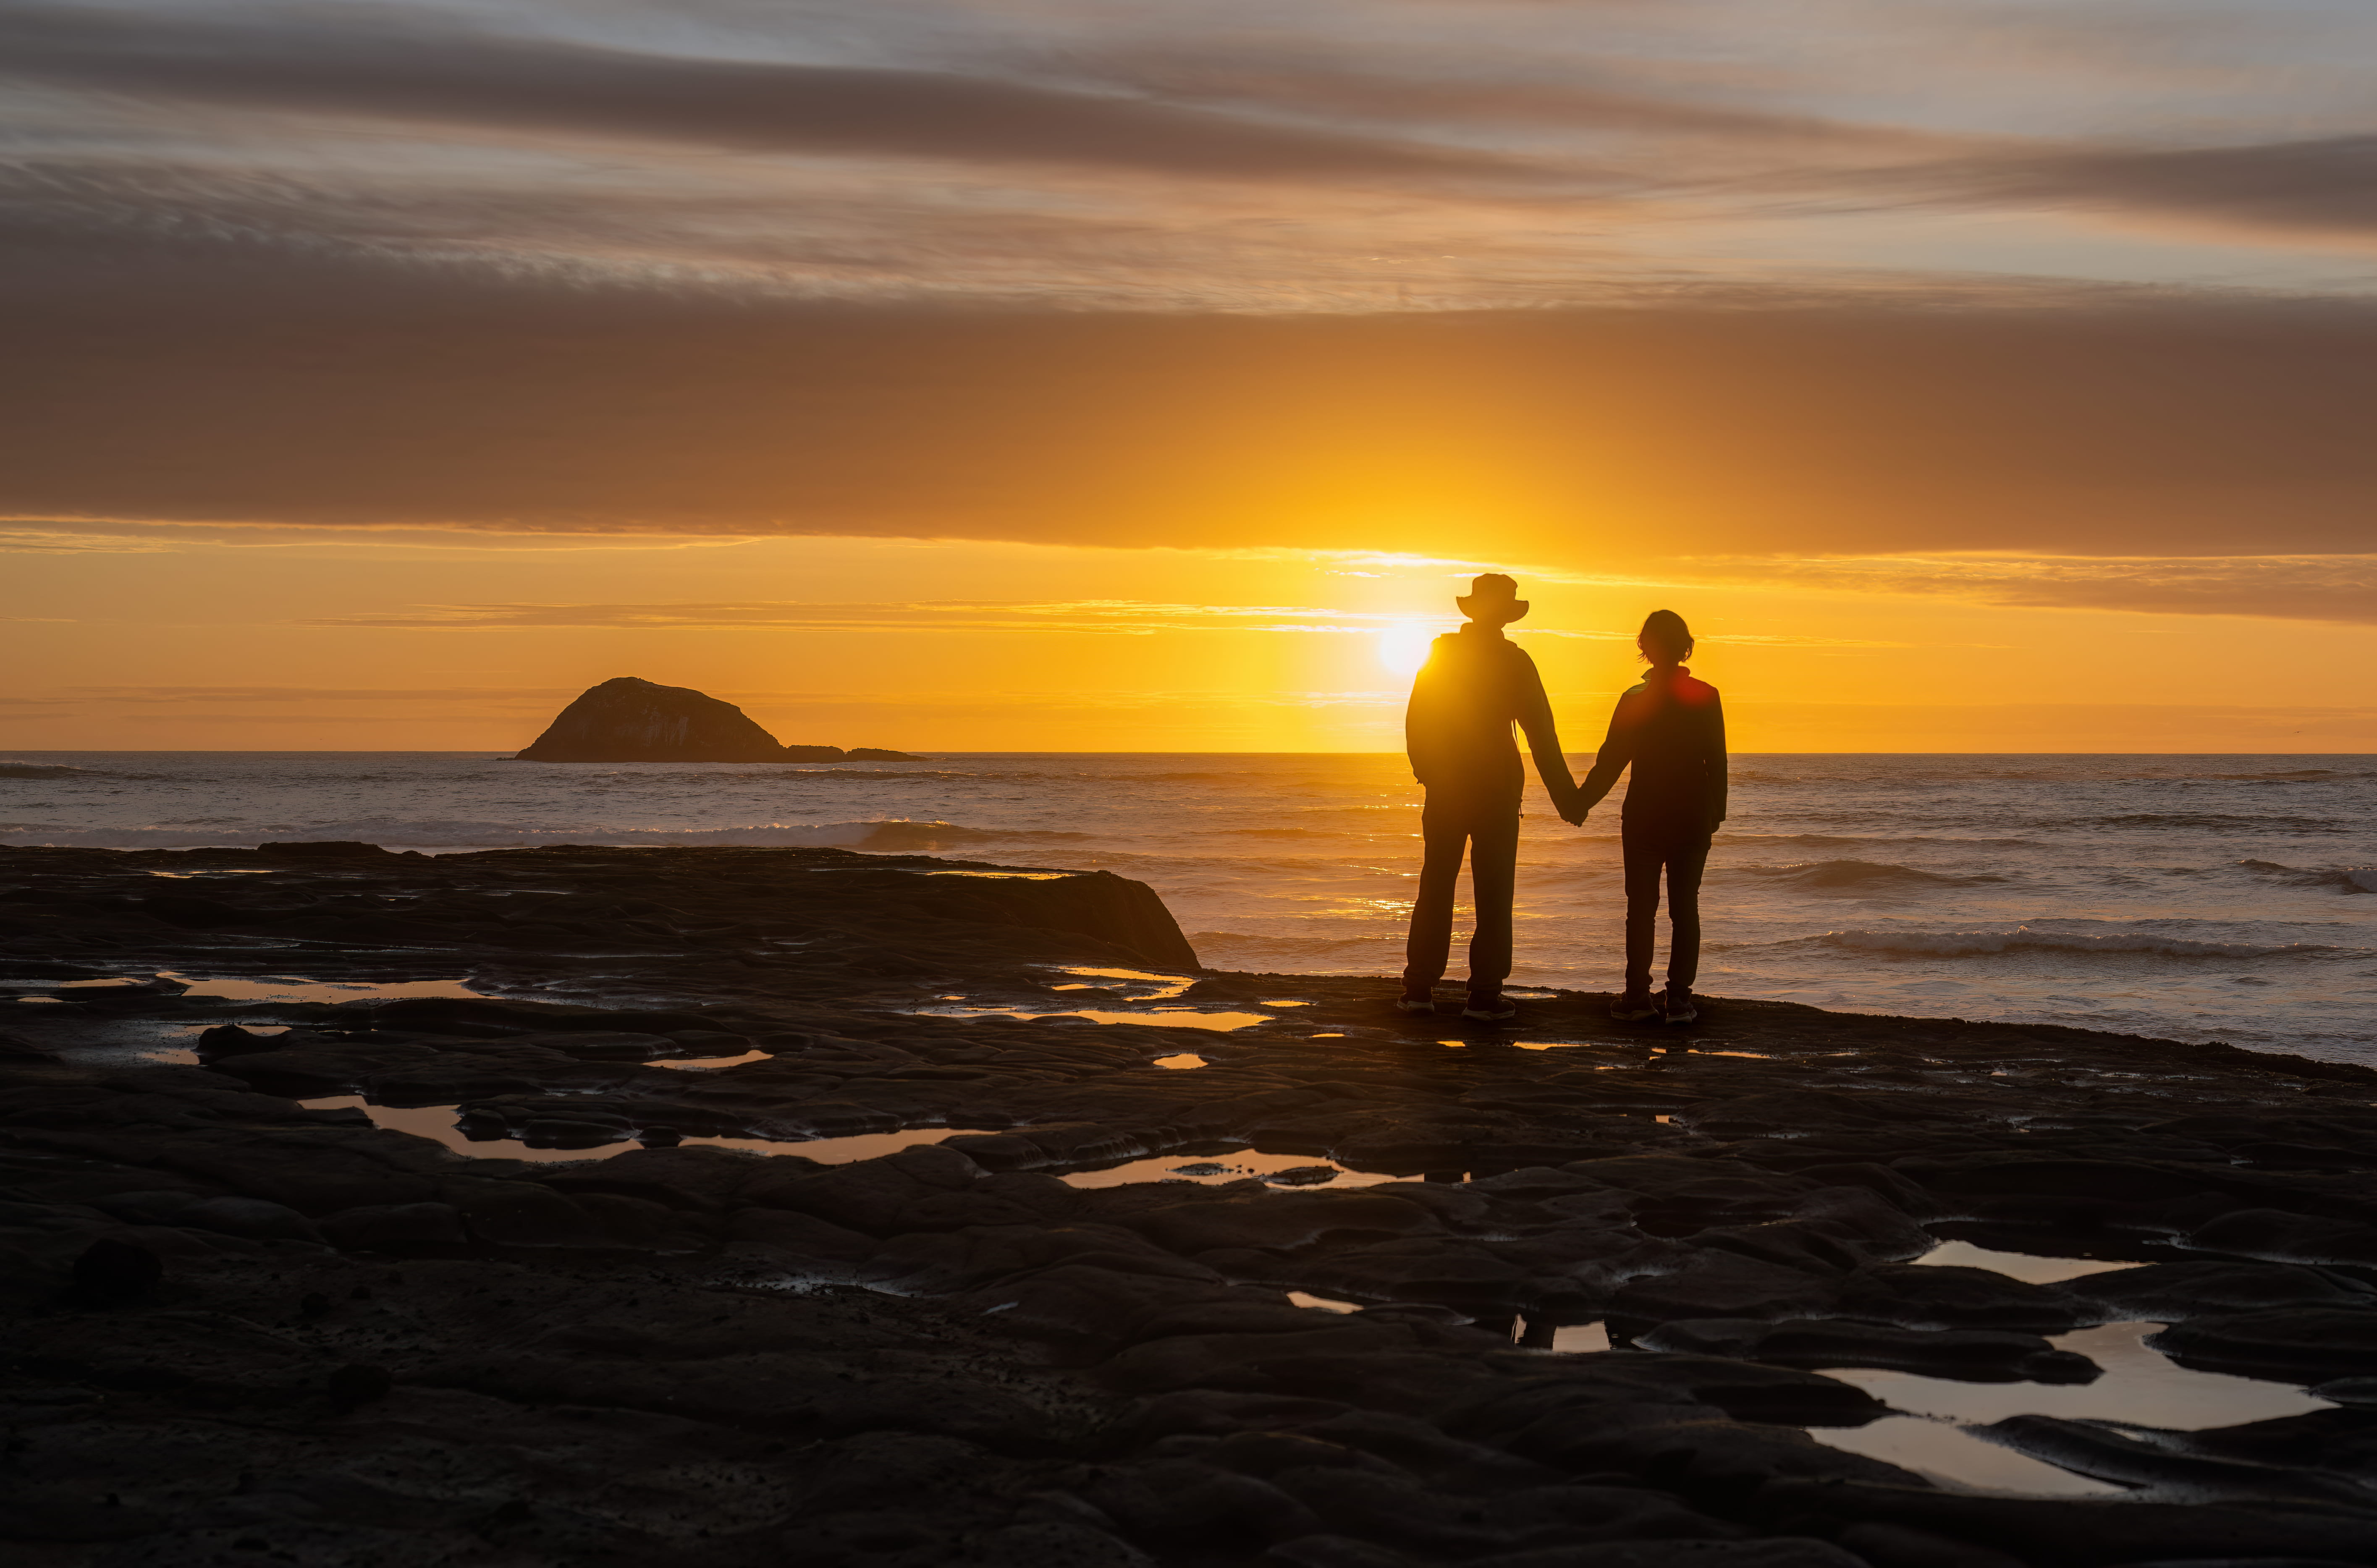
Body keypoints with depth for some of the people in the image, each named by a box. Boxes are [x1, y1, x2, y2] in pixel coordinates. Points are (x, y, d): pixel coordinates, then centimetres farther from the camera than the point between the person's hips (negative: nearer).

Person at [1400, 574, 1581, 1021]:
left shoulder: (1441, 652, 1)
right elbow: (1541, 735, -7)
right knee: (1493, 892, 1)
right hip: (1496, 790, -3)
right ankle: (1484, 994, -2)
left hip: (1444, 788, 3)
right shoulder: (1514, 662, -7)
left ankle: (1420, 988, 7)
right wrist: (1566, 796, -3)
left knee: (1436, 886, 8)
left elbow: (1416, 720, 4)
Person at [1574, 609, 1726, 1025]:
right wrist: (1716, 812, 10)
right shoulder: (1705, 697, -3)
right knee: (1684, 906, 5)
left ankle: (1638, 996, 4)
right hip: (1692, 818, 1)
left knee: (1642, 907, 6)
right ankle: (1678, 999, 0)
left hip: (1644, 818, -1)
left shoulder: (1636, 699, -7)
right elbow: (1717, 762, 0)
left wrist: (1582, 803, 4)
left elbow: (1611, 760, -6)